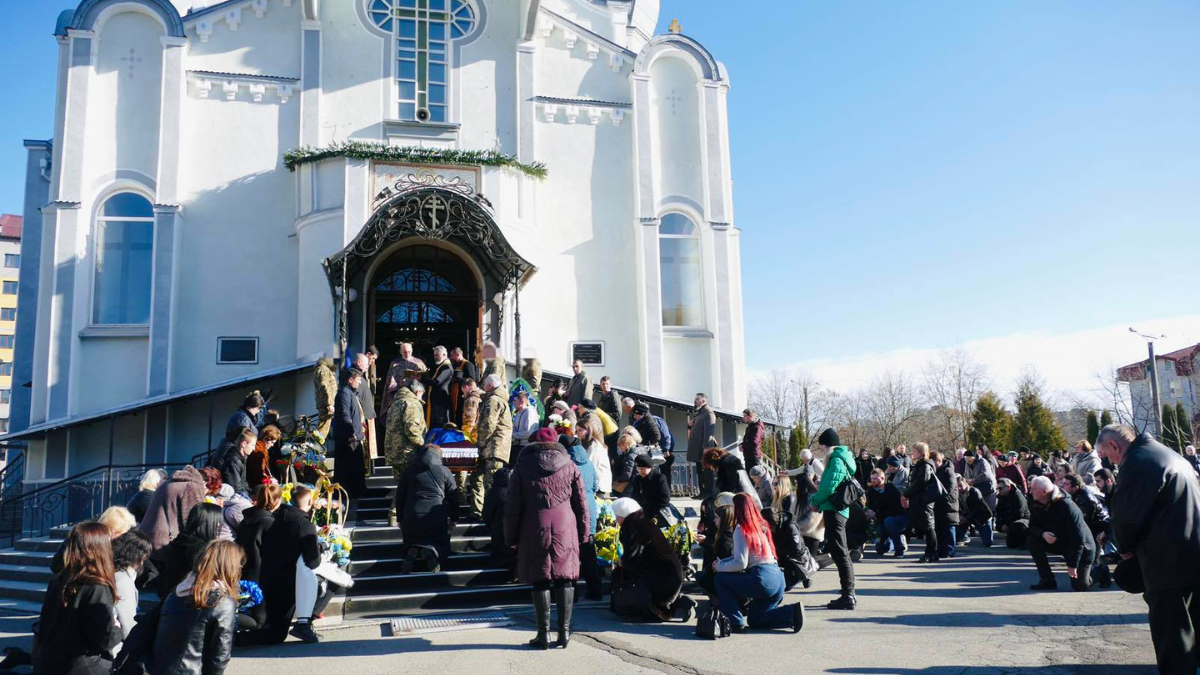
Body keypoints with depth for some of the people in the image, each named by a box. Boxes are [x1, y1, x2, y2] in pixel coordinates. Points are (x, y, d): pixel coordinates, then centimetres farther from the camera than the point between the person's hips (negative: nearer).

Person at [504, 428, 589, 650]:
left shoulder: (522, 467, 5)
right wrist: (584, 533, 16)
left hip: (535, 529, -1)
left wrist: (512, 537, 9)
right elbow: (581, 504, 9)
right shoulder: (570, 466, 8)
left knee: (540, 580, 5)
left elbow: (513, 506, 3)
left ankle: (544, 633, 7)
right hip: (565, 528, 1)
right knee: (565, 578, 7)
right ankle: (564, 631, 8)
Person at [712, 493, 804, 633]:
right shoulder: (761, 525, 16)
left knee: (721, 579, 3)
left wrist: (719, 567, 1)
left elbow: (740, 563, -14)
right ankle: (793, 612, 5)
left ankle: (736, 623, 0)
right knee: (754, 619, 21)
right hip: (778, 578, 9)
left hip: (762, 580, -9)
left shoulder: (741, 530, -10)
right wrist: (722, 561, 15)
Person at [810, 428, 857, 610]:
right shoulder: (842, 458, 18)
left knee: (839, 553, -9)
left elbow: (829, 486, -20)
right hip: (840, 510, 11)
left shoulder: (836, 460, -12)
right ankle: (849, 594, 21)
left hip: (833, 510, -11)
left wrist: (815, 501, -6)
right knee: (842, 553, 15)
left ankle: (847, 596, -8)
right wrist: (819, 500, 12)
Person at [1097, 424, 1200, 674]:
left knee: (1172, 641, -2)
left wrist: (1125, 547, 3)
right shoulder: (1168, 454, 16)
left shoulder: (1136, 462, -15)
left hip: (1169, 560, -10)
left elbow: (1126, 514, -16)